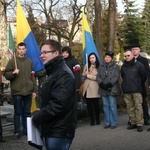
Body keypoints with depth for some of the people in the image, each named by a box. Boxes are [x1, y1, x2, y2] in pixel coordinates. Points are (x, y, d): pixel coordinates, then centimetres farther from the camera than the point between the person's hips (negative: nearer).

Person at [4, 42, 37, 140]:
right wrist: (13, 73, -22)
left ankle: (27, 130, 22)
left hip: (28, 91, 3)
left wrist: (34, 90, 10)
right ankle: (17, 132, 12)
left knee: (27, 112, 11)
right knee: (18, 113, 3)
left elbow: (33, 76, 12)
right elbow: (6, 74, -1)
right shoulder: (12, 61, -1)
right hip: (17, 92, -3)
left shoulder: (29, 61, 9)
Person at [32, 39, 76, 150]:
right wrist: (39, 117, 8)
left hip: (59, 132, -10)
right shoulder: (54, 72, 17)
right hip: (52, 130, 10)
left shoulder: (63, 74, -17)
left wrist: (37, 118, -15)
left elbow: (59, 104, -26)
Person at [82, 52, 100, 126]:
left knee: (95, 104, 2)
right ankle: (92, 119, 17)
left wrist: (89, 76, -9)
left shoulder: (99, 67, -6)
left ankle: (97, 119, 21)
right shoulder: (87, 65, 8)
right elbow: (83, 74, 17)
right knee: (89, 104, 6)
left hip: (94, 88, -4)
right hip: (87, 87, 4)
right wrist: (86, 74, -5)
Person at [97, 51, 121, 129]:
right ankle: (107, 122, 16)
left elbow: (116, 77, -6)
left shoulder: (115, 66, 2)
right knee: (105, 106, 8)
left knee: (112, 106, -4)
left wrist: (109, 84, -16)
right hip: (103, 89, 4)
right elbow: (98, 76, 9)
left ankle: (114, 123, 4)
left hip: (112, 89, -4)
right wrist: (101, 84, -9)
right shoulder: (101, 67, 13)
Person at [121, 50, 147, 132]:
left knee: (138, 106, -8)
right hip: (126, 91, 5)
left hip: (136, 90, -5)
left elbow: (144, 76, 6)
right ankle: (133, 122, 15)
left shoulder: (139, 65, -2)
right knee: (130, 107, 7)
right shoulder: (123, 66, 12)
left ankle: (139, 124, -6)